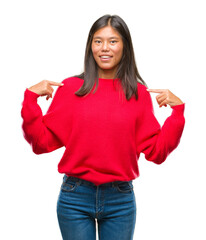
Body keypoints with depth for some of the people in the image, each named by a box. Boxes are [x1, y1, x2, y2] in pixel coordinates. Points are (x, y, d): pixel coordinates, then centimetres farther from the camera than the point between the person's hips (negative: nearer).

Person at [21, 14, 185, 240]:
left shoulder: (138, 93, 2)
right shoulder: (71, 88, 0)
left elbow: (156, 152, 1)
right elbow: (42, 143, 0)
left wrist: (178, 110, -6)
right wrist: (30, 97, -9)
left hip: (121, 200, 1)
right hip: (75, 198, -1)